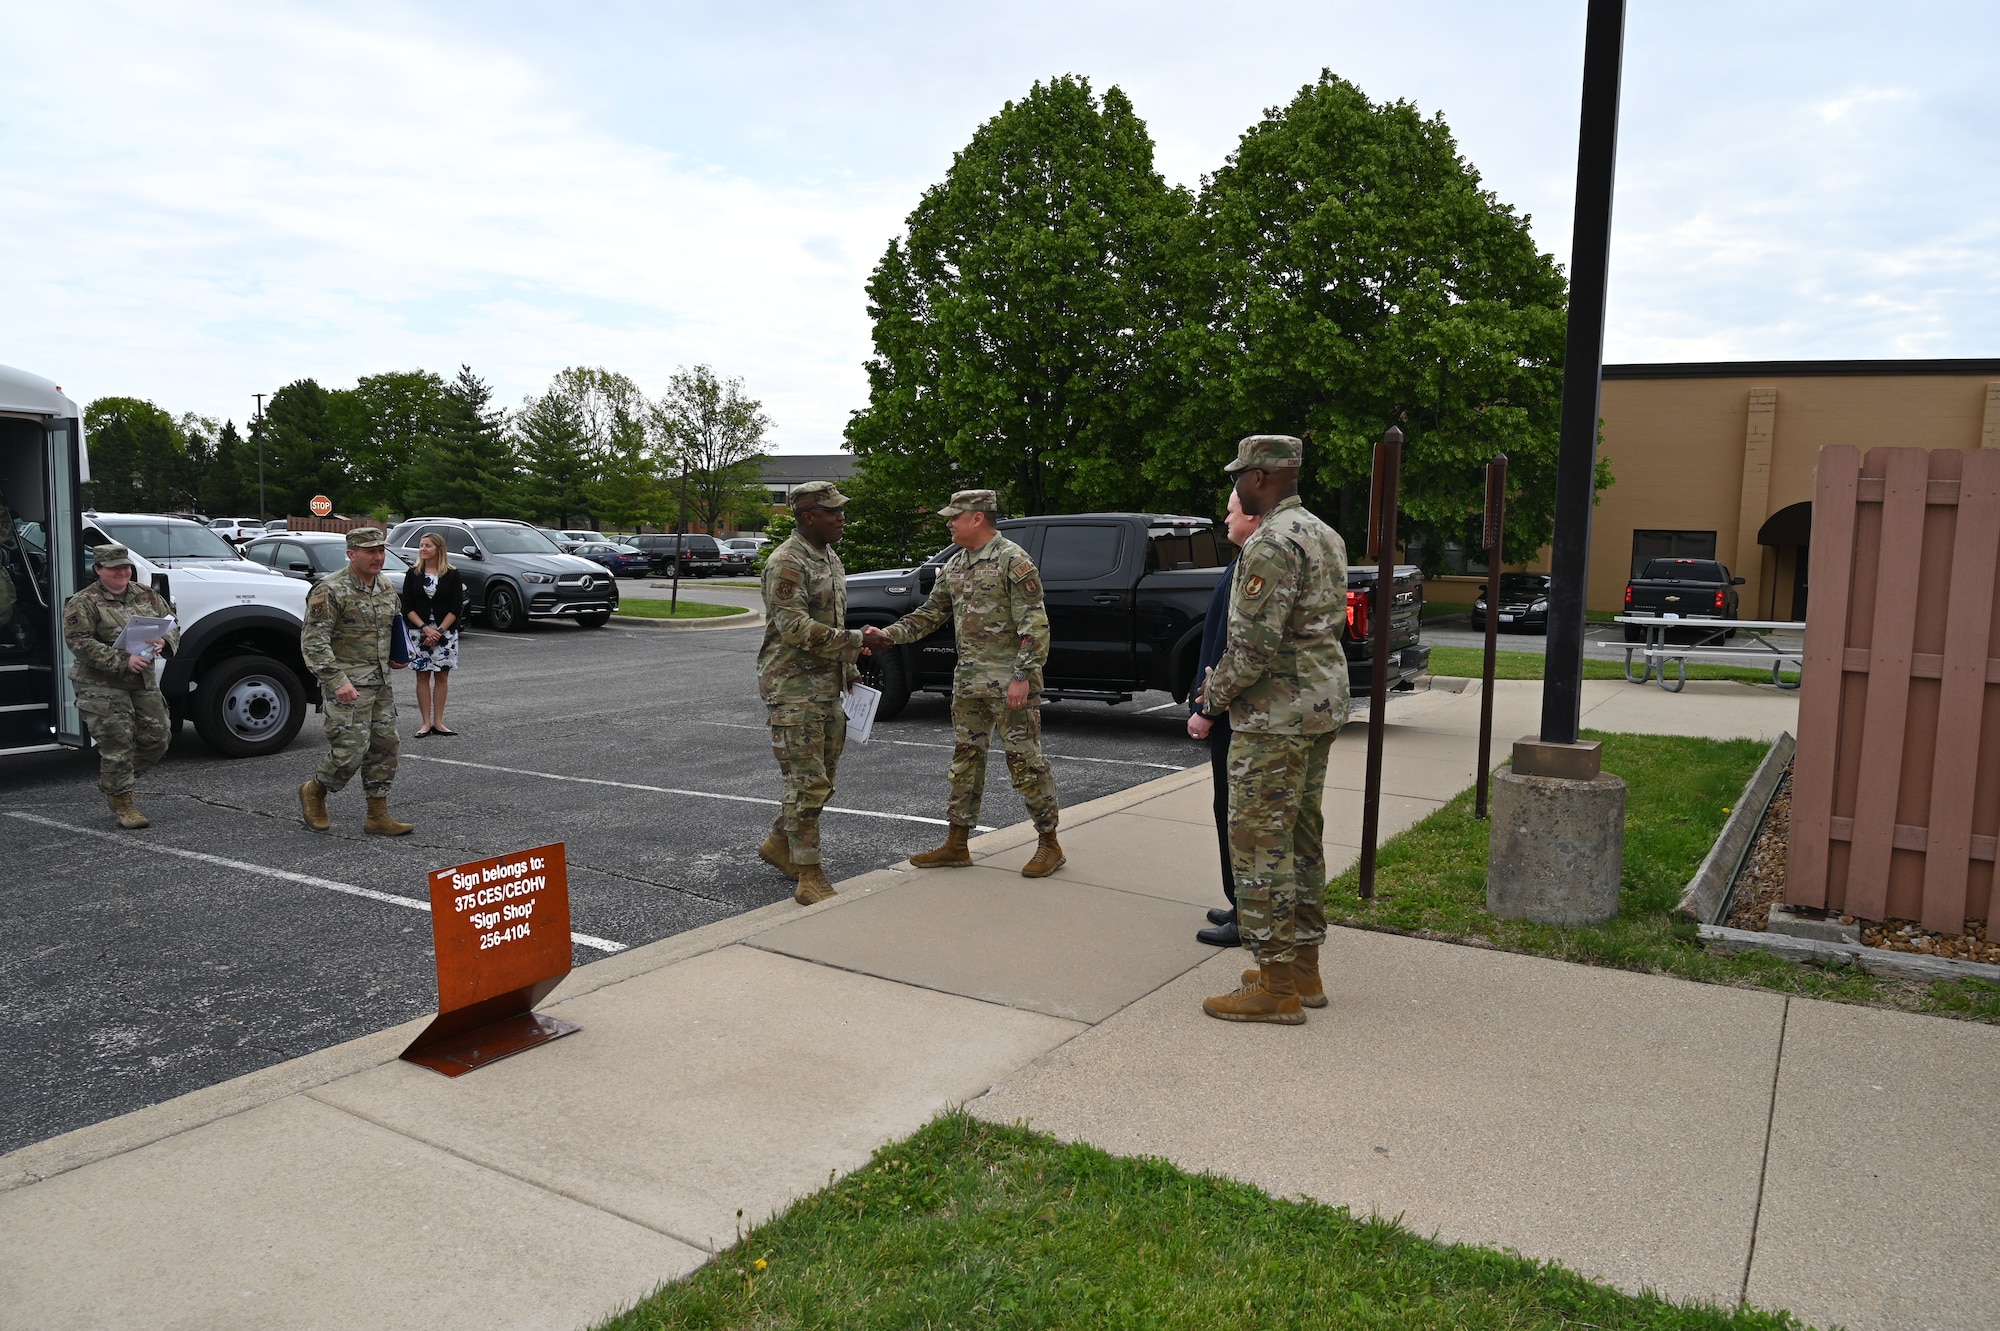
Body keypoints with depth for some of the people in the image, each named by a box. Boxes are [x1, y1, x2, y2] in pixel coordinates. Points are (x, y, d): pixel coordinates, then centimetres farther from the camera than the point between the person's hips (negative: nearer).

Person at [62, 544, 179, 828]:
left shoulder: (147, 596, 10)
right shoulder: (82, 603, -6)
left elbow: (172, 625, 11)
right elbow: (79, 643, -16)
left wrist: (164, 642, -14)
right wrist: (122, 661, -25)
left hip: (144, 682, 6)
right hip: (101, 686, -6)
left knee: (157, 739, 8)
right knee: (117, 745, -6)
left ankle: (113, 783, 29)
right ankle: (122, 805, 6)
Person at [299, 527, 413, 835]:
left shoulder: (386, 588, 12)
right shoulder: (330, 590, -12)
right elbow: (313, 641, -17)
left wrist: (393, 656, 10)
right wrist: (338, 680, -24)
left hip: (380, 684, 8)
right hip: (347, 686, -8)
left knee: (384, 747, 7)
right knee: (350, 751, -10)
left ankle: (378, 815, 15)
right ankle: (313, 791, 19)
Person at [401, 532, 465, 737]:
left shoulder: (452, 575, 0)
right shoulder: (413, 575, 3)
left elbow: (456, 607, -4)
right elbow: (407, 607, 0)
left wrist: (439, 631, -12)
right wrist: (425, 628, -13)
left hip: (445, 632, -1)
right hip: (419, 632, 1)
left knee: (442, 676, 3)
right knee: (423, 676, 2)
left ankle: (438, 722, 9)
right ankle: (426, 723, 6)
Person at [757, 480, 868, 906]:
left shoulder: (830, 559, 15)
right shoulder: (787, 562, -14)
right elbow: (794, 626, -23)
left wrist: (849, 669, 19)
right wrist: (854, 641, -20)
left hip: (827, 686, 9)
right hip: (793, 688, -9)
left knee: (822, 780, 15)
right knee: (807, 782, -7)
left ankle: (779, 843, 33)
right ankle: (810, 878, -2)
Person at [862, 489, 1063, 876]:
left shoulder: (1013, 561, -12)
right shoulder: (955, 565, 13)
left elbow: (1034, 624, -16)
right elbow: (932, 612, 18)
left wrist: (1022, 676, -21)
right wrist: (890, 635, 6)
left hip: (1010, 681, -8)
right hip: (969, 680, 8)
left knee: (1024, 760, -3)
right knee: (965, 758, 12)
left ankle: (1049, 844, 9)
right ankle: (956, 846, 21)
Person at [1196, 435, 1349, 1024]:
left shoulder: (1272, 544, -18)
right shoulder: (1325, 535, 14)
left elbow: (1255, 642, -24)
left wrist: (1215, 696, -8)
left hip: (1275, 717, -10)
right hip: (1323, 708, 10)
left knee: (1260, 843, -4)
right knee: (1301, 837, 16)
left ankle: (1276, 987, 2)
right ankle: (1303, 968, 25)